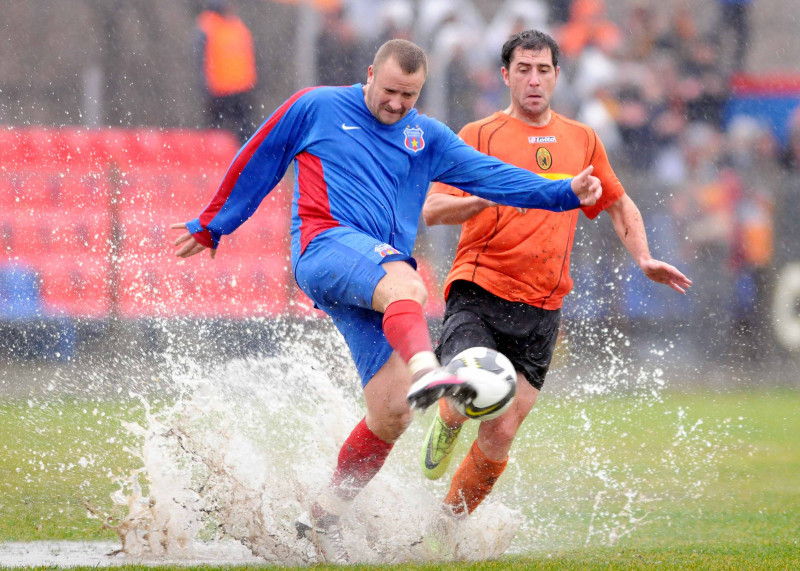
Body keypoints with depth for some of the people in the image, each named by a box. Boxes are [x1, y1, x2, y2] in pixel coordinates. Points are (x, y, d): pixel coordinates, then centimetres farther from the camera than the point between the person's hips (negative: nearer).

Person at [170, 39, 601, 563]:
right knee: (405, 285, -39)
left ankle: (325, 515, 11)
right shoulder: (316, 108, 11)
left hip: (385, 275, 5)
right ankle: (425, 372, -72)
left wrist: (564, 193, -3)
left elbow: (492, 175, 10)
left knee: (392, 413, -7)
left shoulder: (427, 138, 20)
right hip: (328, 246, -5)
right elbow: (256, 164, 19)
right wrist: (211, 226, 25)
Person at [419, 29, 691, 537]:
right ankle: (446, 423, 13)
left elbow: (619, 205, 29)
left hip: (541, 309, 3)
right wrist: (491, 196, -21)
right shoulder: (480, 136, 4)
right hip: (478, 292, -3)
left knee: (500, 437, -4)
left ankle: (447, 527, 15)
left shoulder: (582, 141, 16)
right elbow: (433, 209, -3)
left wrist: (645, 260, 14)